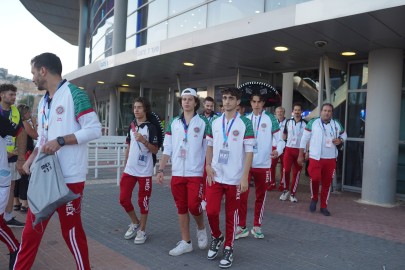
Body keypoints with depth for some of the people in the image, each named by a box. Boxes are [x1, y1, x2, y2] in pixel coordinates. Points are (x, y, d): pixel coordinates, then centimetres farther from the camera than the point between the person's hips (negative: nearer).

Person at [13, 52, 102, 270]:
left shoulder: (73, 94, -9)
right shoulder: (43, 102, 17)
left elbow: (94, 129, -16)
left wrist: (60, 141, -21)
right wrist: (31, 158, 6)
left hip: (69, 178, -8)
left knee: (71, 231, 3)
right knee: (31, 230, 15)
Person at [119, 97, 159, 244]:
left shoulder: (151, 127, -8)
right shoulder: (131, 126, 9)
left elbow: (155, 150, -9)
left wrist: (144, 141, -24)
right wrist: (124, 165, 16)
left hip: (144, 171, -5)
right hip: (129, 170, 6)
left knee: (143, 201, 4)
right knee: (123, 199, 7)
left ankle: (142, 230, 20)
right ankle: (135, 223, 30)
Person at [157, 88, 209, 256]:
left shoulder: (203, 123, -3)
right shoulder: (173, 123, 7)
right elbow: (167, 149, 8)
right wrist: (161, 169, 3)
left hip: (196, 173, -4)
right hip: (177, 173, 4)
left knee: (193, 206, -7)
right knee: (181, 208, 9)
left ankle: (201, 229, 25)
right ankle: (186, 242, 21)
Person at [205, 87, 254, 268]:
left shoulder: (245, 124, -7)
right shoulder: (215, 123, 5)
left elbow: (249, 152, -8)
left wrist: (245, 177, -13)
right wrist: (208, 166, 0)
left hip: (234, 178, -3)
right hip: (215, 176, 3)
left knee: (231, 214, 8)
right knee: (211, 211, 1)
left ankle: (228, 248, 25)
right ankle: (216, 237, 30)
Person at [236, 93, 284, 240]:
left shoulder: (270, 119, -2)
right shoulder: (245, 119, 5)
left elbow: (280, 139, -4)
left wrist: (278, 151, -23)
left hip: (263, 164, -1)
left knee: (261, 195, 10)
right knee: (242, 195, -1)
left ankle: (257, 226, 24)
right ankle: (241, 226, 13)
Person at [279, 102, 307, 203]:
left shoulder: (305, 123, -1)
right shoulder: (288, 122, 5)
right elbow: (284, 135, 14)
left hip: (300, 150, -1)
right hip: (289, 149, 1)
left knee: (296, 173, 5)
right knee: (286, 170, -7)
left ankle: (293, 193, 16)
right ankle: (286, 190, 15)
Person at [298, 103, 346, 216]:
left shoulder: (337, 125, 5)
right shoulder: (313, 123, -4)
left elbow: (344, 135, 22)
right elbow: (304, 139, 0)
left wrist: (340, 140, -3)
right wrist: (300, 155, 0)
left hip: (330, 159, 3)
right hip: (315, 157, -3)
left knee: (327, 183, 8)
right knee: (315, 179, -16)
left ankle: (324, 206, 22)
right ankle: (314, 198, 14)